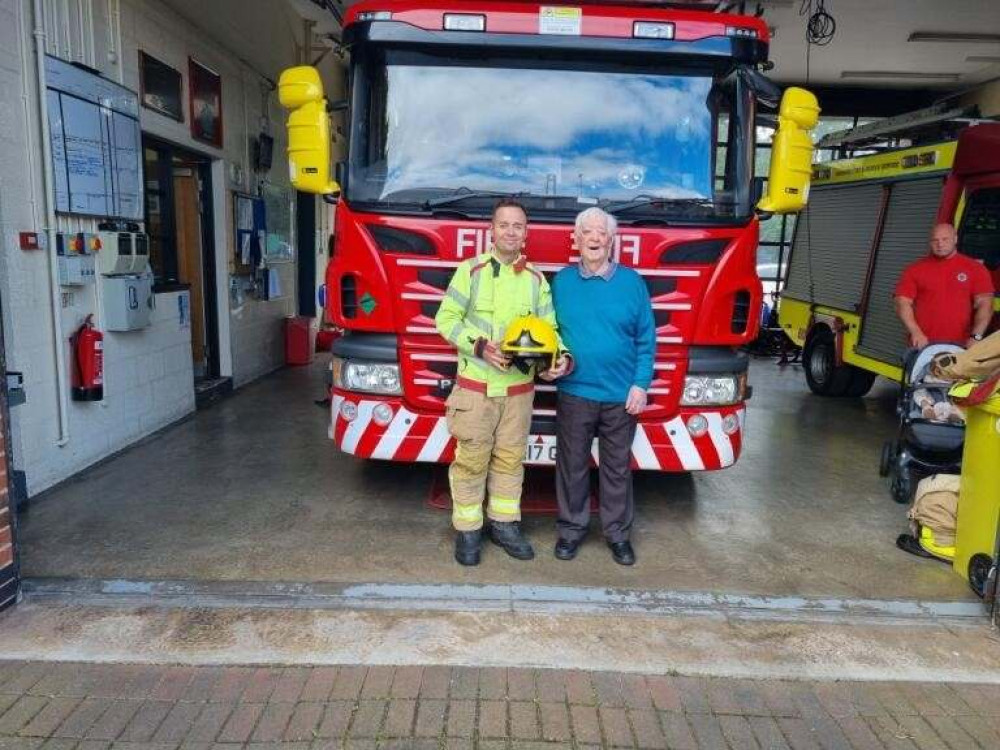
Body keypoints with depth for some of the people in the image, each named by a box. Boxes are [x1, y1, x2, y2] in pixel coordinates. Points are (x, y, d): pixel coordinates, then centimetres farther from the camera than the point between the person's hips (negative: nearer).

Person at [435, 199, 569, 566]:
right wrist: (480, 346, -19)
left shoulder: (536, 279, 7)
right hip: (475, 385, -3)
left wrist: (561, 356, -14)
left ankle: (504, 523, 27)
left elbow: (549, 327, 7)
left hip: (519, 388, 3)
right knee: (471, 459, 4)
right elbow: (446, 318, -5)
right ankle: (467, 530, 18)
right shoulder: (471, 270, -3)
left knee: (510, 458, 12)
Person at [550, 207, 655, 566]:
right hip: (575, 392, 1)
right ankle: (571, 528, 26)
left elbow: (646, 339, 0)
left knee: (617, 467, 11)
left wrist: (641, 385, -6)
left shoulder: (632, 282, 0)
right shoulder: (561, 281, 3)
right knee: (572, 465, 10)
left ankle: (618, 532, 26)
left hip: (621, 395, 0)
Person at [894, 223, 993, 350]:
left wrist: (976, 337, -13)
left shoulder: (975, 269, 8)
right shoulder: (914, 269, 7)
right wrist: (915, 332, -14)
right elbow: (903, 303, 0)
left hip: (959, 346, 0)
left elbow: (985, 304, 1)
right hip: (924, 344, 0)